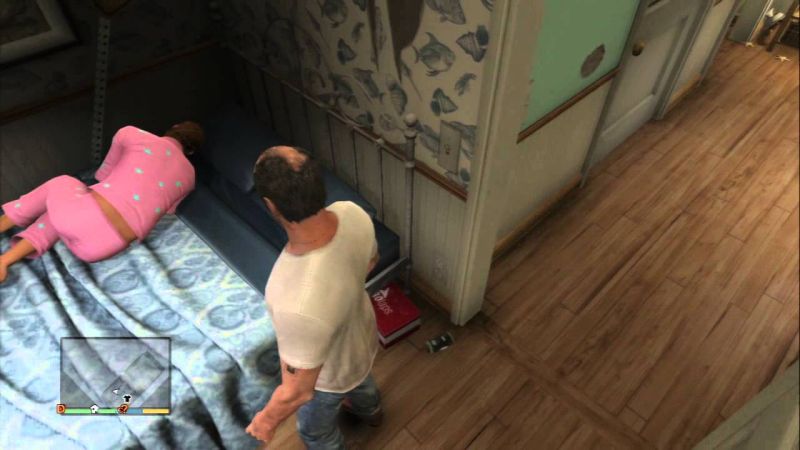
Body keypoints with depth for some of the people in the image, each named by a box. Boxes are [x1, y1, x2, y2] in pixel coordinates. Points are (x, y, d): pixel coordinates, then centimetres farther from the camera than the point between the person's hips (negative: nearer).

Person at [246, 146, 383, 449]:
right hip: (361, 333, 6)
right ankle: (370, 410, 77)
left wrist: (268, 420, -10)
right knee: (361, 380, 42)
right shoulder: (352, 214, -31)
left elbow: (298, 391, -32)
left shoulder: (299, 305, -50)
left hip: (330, 374, -5)